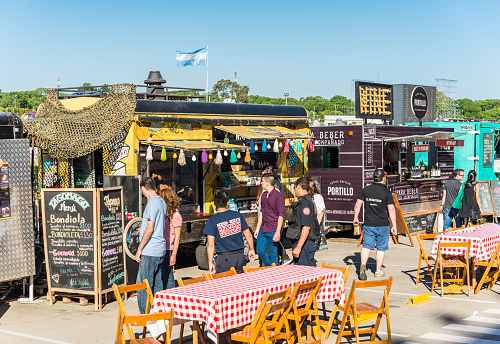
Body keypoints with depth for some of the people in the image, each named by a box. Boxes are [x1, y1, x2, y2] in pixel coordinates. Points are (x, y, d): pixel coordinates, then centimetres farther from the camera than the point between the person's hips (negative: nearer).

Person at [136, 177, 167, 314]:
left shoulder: (152, 203, -15)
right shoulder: (161, 202, 13)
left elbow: (150, 229, -19)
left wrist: (139, 249, -14)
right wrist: (143, 230, 43)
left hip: (149, 251, -9)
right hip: (160, 250, 9)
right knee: (157, 284, 13)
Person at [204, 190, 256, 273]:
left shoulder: (212, 221, -8)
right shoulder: (238, 215, 1)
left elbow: (210, 245, -12)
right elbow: (248, 235, 7)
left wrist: (210, 263, -7)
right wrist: (251, 249, 21)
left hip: (224, 259, -3)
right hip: (240, 256, 4)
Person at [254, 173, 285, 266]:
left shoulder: (278, 196, -11)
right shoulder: (264, 195, 12)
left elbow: (281, 216, -12)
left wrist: (277, 232, -17)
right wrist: (257, 228, 17)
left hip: (273, 231, -7)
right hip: (263, 231, 7)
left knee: (273, 253, 0)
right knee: (260, 251, 9)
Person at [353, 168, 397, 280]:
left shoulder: (365, 190, 1)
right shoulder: (387, 192, -7)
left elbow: (357, 205, 3)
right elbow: (391, 210, -10)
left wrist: (355, 218, 16)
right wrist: (394, 226, -4)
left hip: (368, 225, 2)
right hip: (383, 225, -2)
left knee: (366, 246, 7)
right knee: (381, 248, 10)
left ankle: (363, 265, -14)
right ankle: (378, 271, 15)